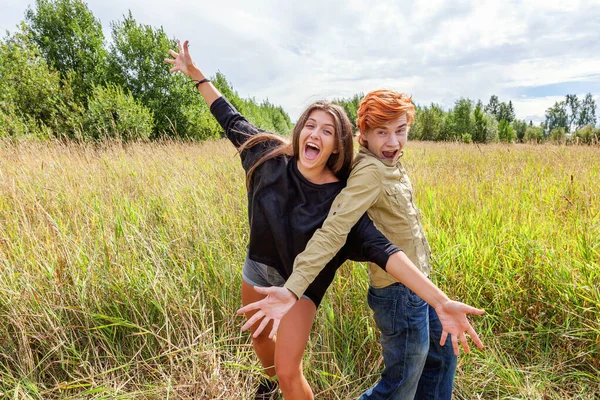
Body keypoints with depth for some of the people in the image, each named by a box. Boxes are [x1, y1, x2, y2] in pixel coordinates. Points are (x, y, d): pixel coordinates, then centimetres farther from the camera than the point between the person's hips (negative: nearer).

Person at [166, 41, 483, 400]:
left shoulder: (340, 198, -27)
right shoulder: (272, 157, -18)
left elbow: (380, 248, -35)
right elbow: (232, 121, -3)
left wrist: (440, 299, -45)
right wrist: (195, 72, 1)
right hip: (257, 267, 4)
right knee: (259, 337, 27)